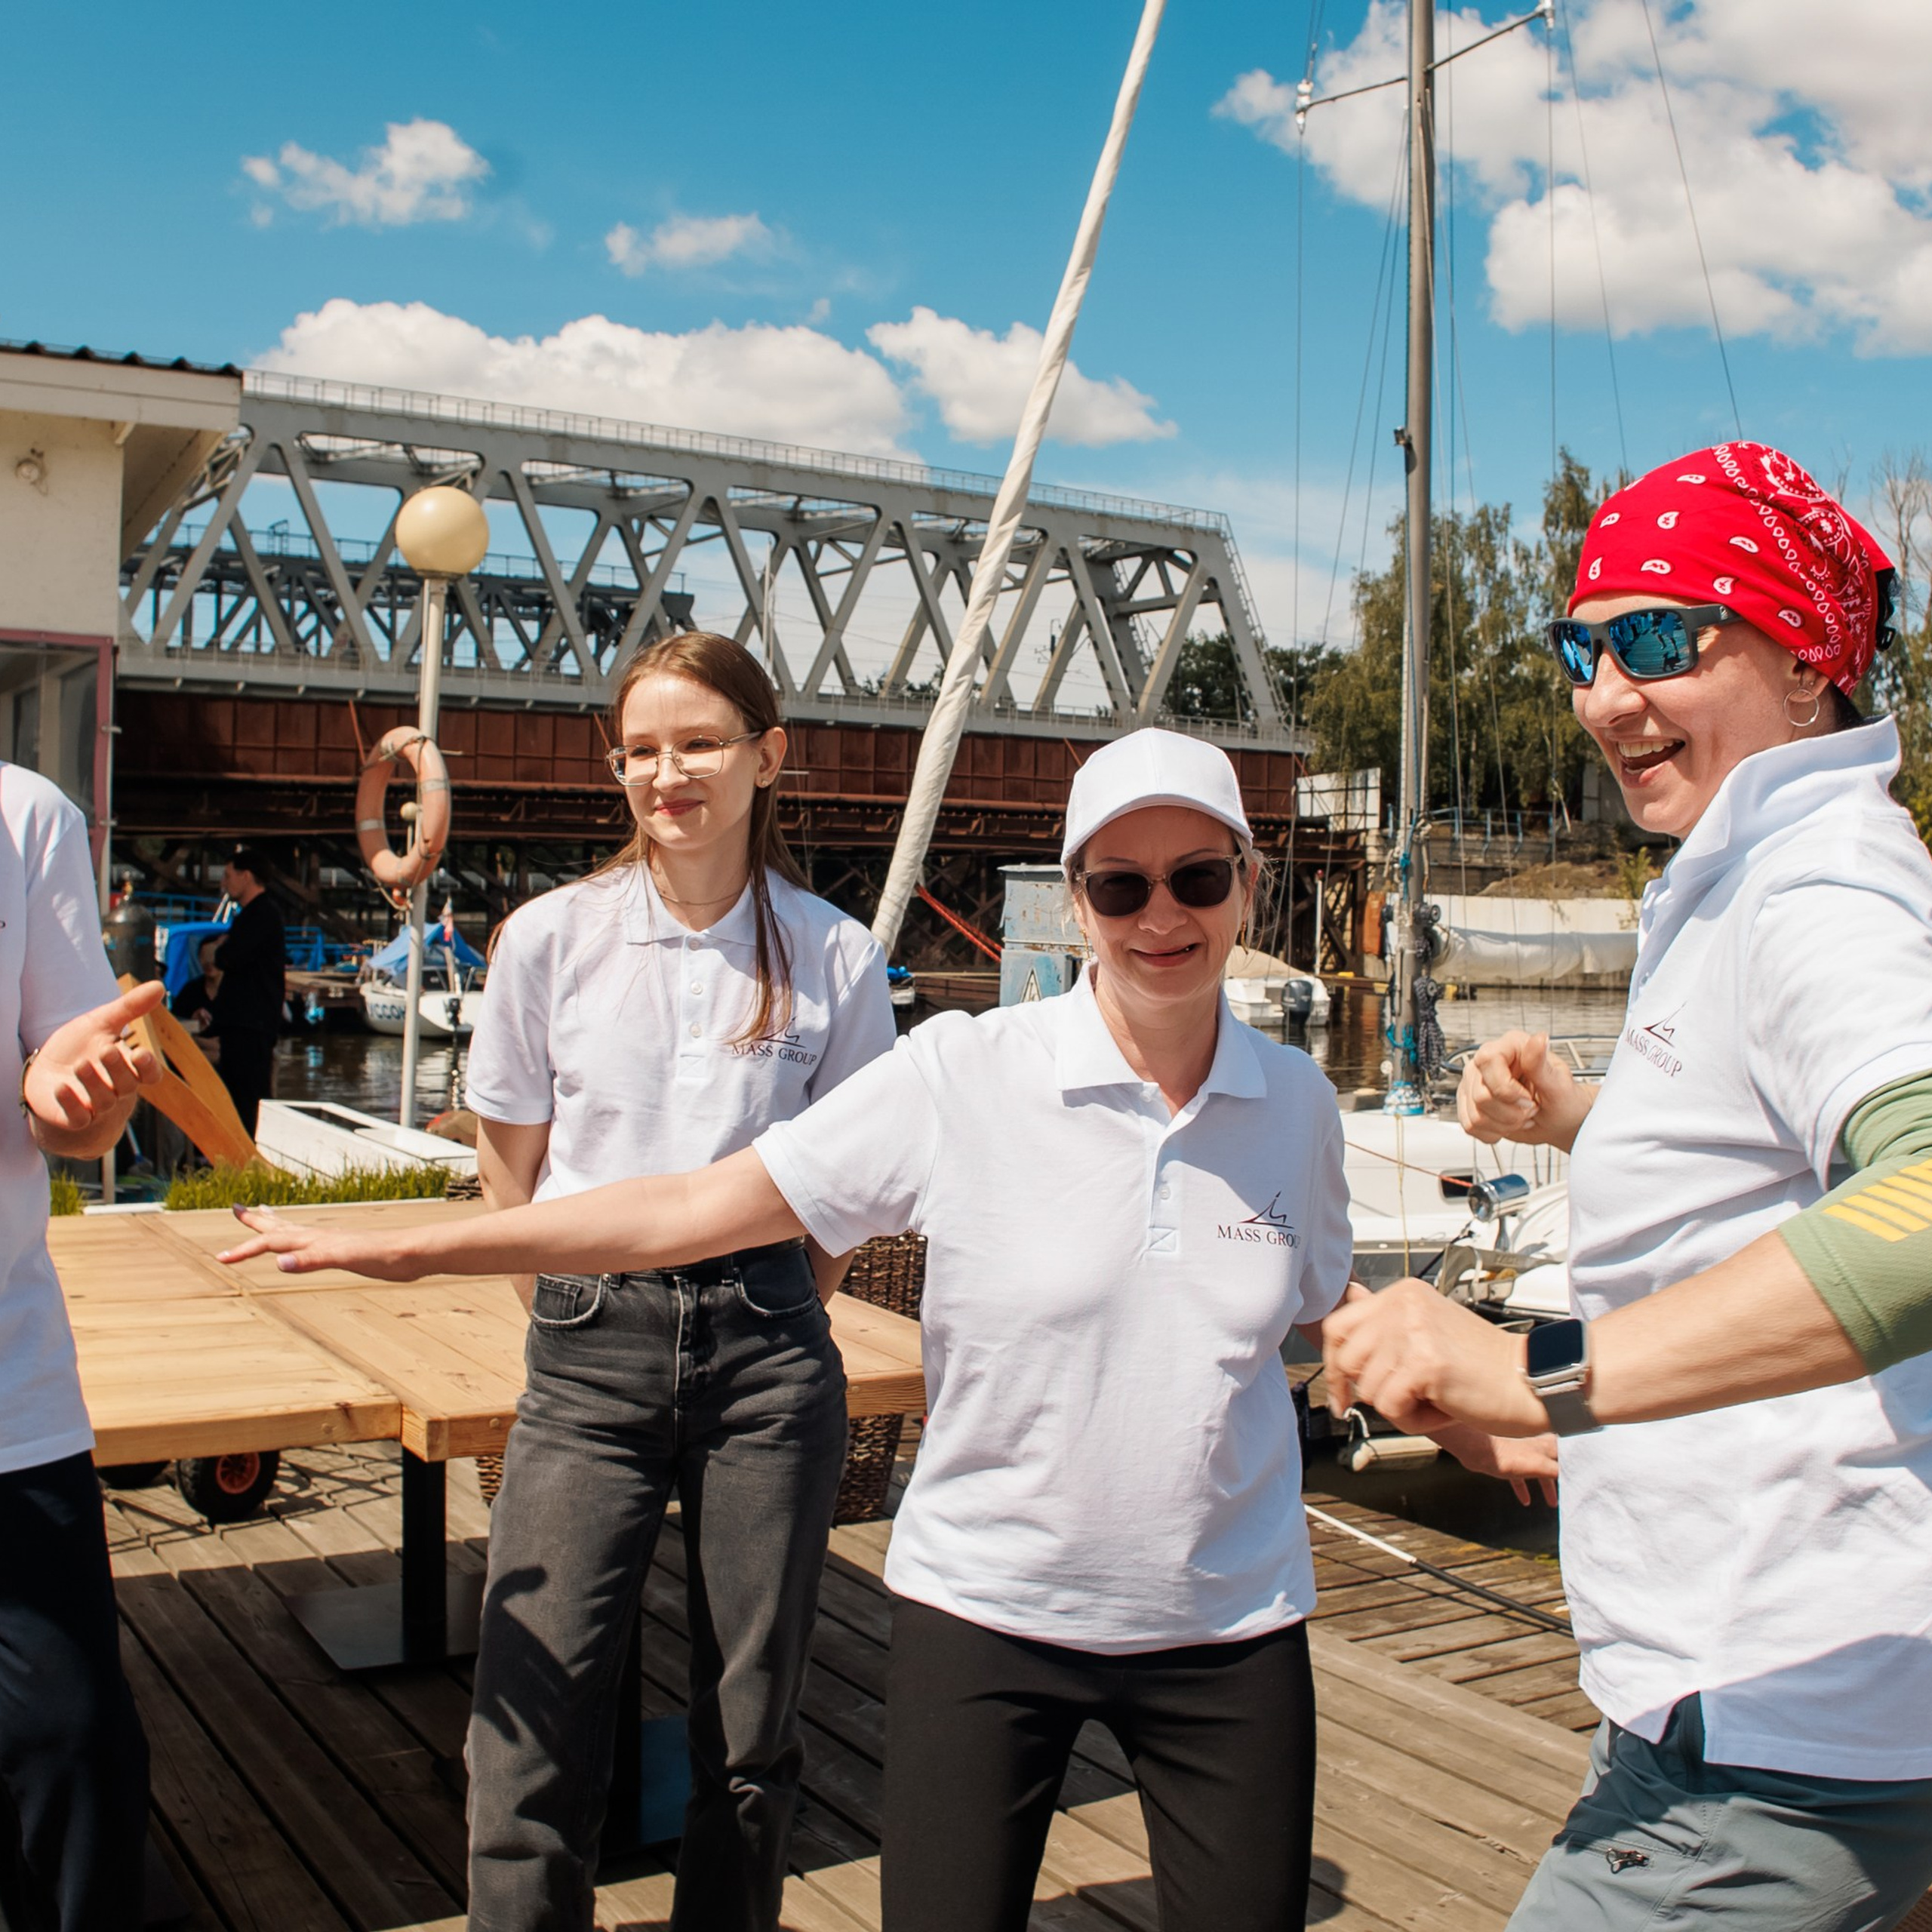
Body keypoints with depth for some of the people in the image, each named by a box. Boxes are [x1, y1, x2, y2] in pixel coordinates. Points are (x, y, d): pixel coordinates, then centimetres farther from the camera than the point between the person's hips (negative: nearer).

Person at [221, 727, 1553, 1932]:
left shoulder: (1296, 1102, -1)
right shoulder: (963, 1076, -12)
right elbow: (691, 1211, -10)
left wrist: (1485, 1431, 19)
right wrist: (406, 1250, -10)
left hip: (1231, 1630, 3)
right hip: (987, 1609, -3)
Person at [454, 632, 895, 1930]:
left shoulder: (835, 956, 0)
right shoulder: (552, 936, 1)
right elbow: (509, 1155, 9)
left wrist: (769, 1323, 8)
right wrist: (584, 1315, 7)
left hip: (768, 1353, 0)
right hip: (592, 1348, 0)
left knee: (754, 1728, 9)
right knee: (535, 1726, -4)